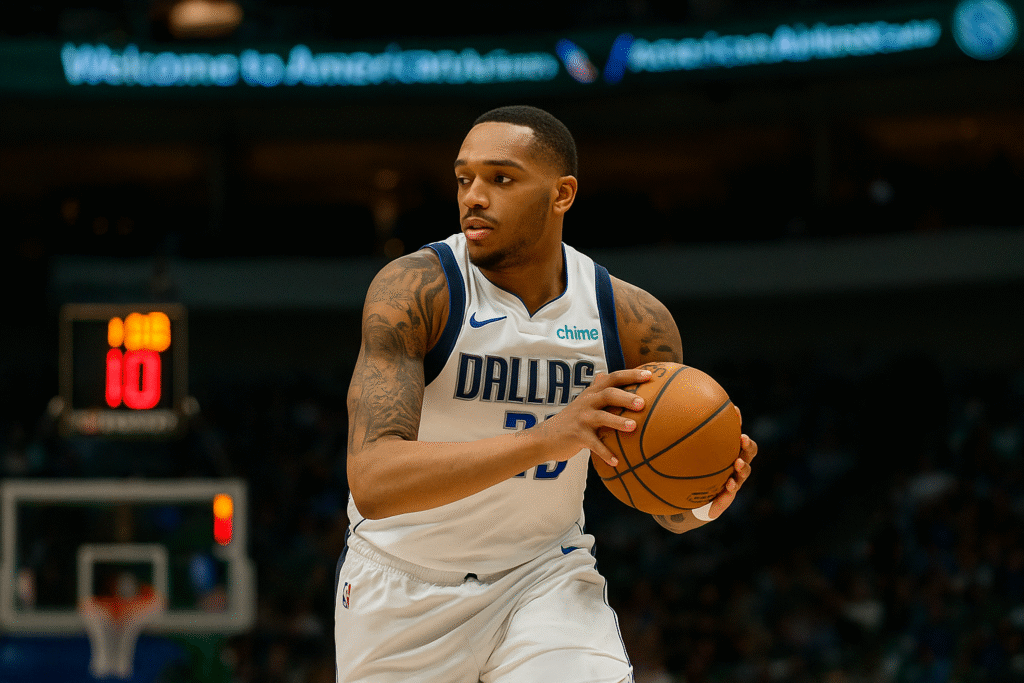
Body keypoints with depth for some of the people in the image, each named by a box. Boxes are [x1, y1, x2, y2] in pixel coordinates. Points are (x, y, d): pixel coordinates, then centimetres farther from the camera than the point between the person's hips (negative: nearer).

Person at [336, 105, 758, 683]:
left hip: (544, 570, 1)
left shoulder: (636, 321, -10)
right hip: (404, 585, -1)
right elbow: (373, 482, -34)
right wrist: (546, 438, -44)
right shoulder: (414, 291, -22)